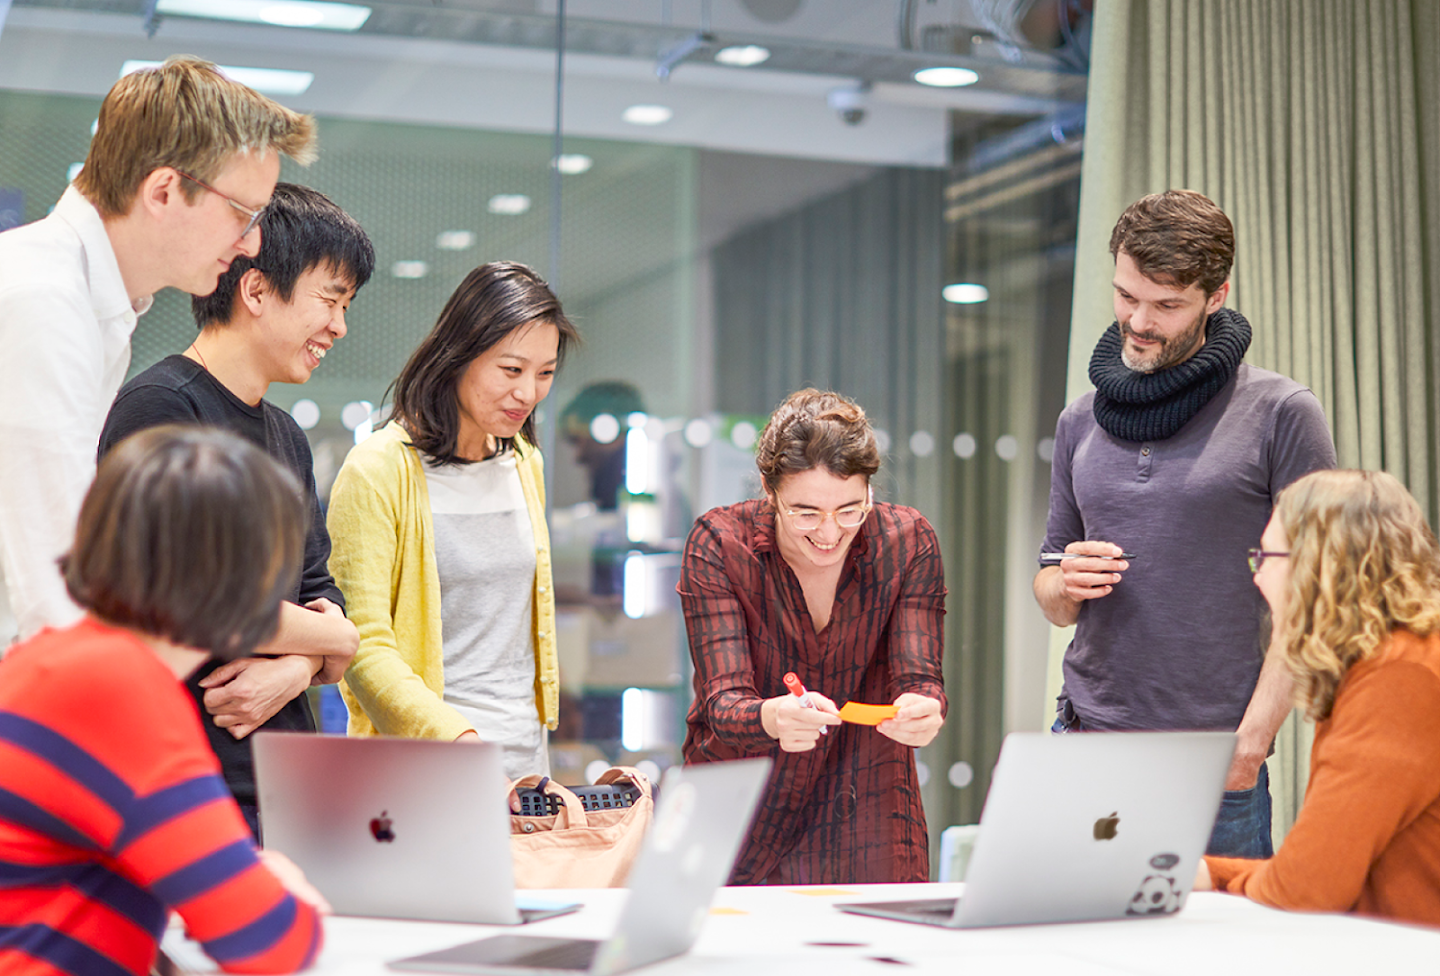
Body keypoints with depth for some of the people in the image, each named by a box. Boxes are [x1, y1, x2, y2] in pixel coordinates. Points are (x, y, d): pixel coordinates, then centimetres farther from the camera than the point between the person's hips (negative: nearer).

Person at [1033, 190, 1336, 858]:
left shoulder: (1281, 414, -2)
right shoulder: (1081, 422, 12)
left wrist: (1251, 739, -13)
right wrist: (1065, 585, -5)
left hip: (1216, 768, -4)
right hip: (1084, 739, 4)